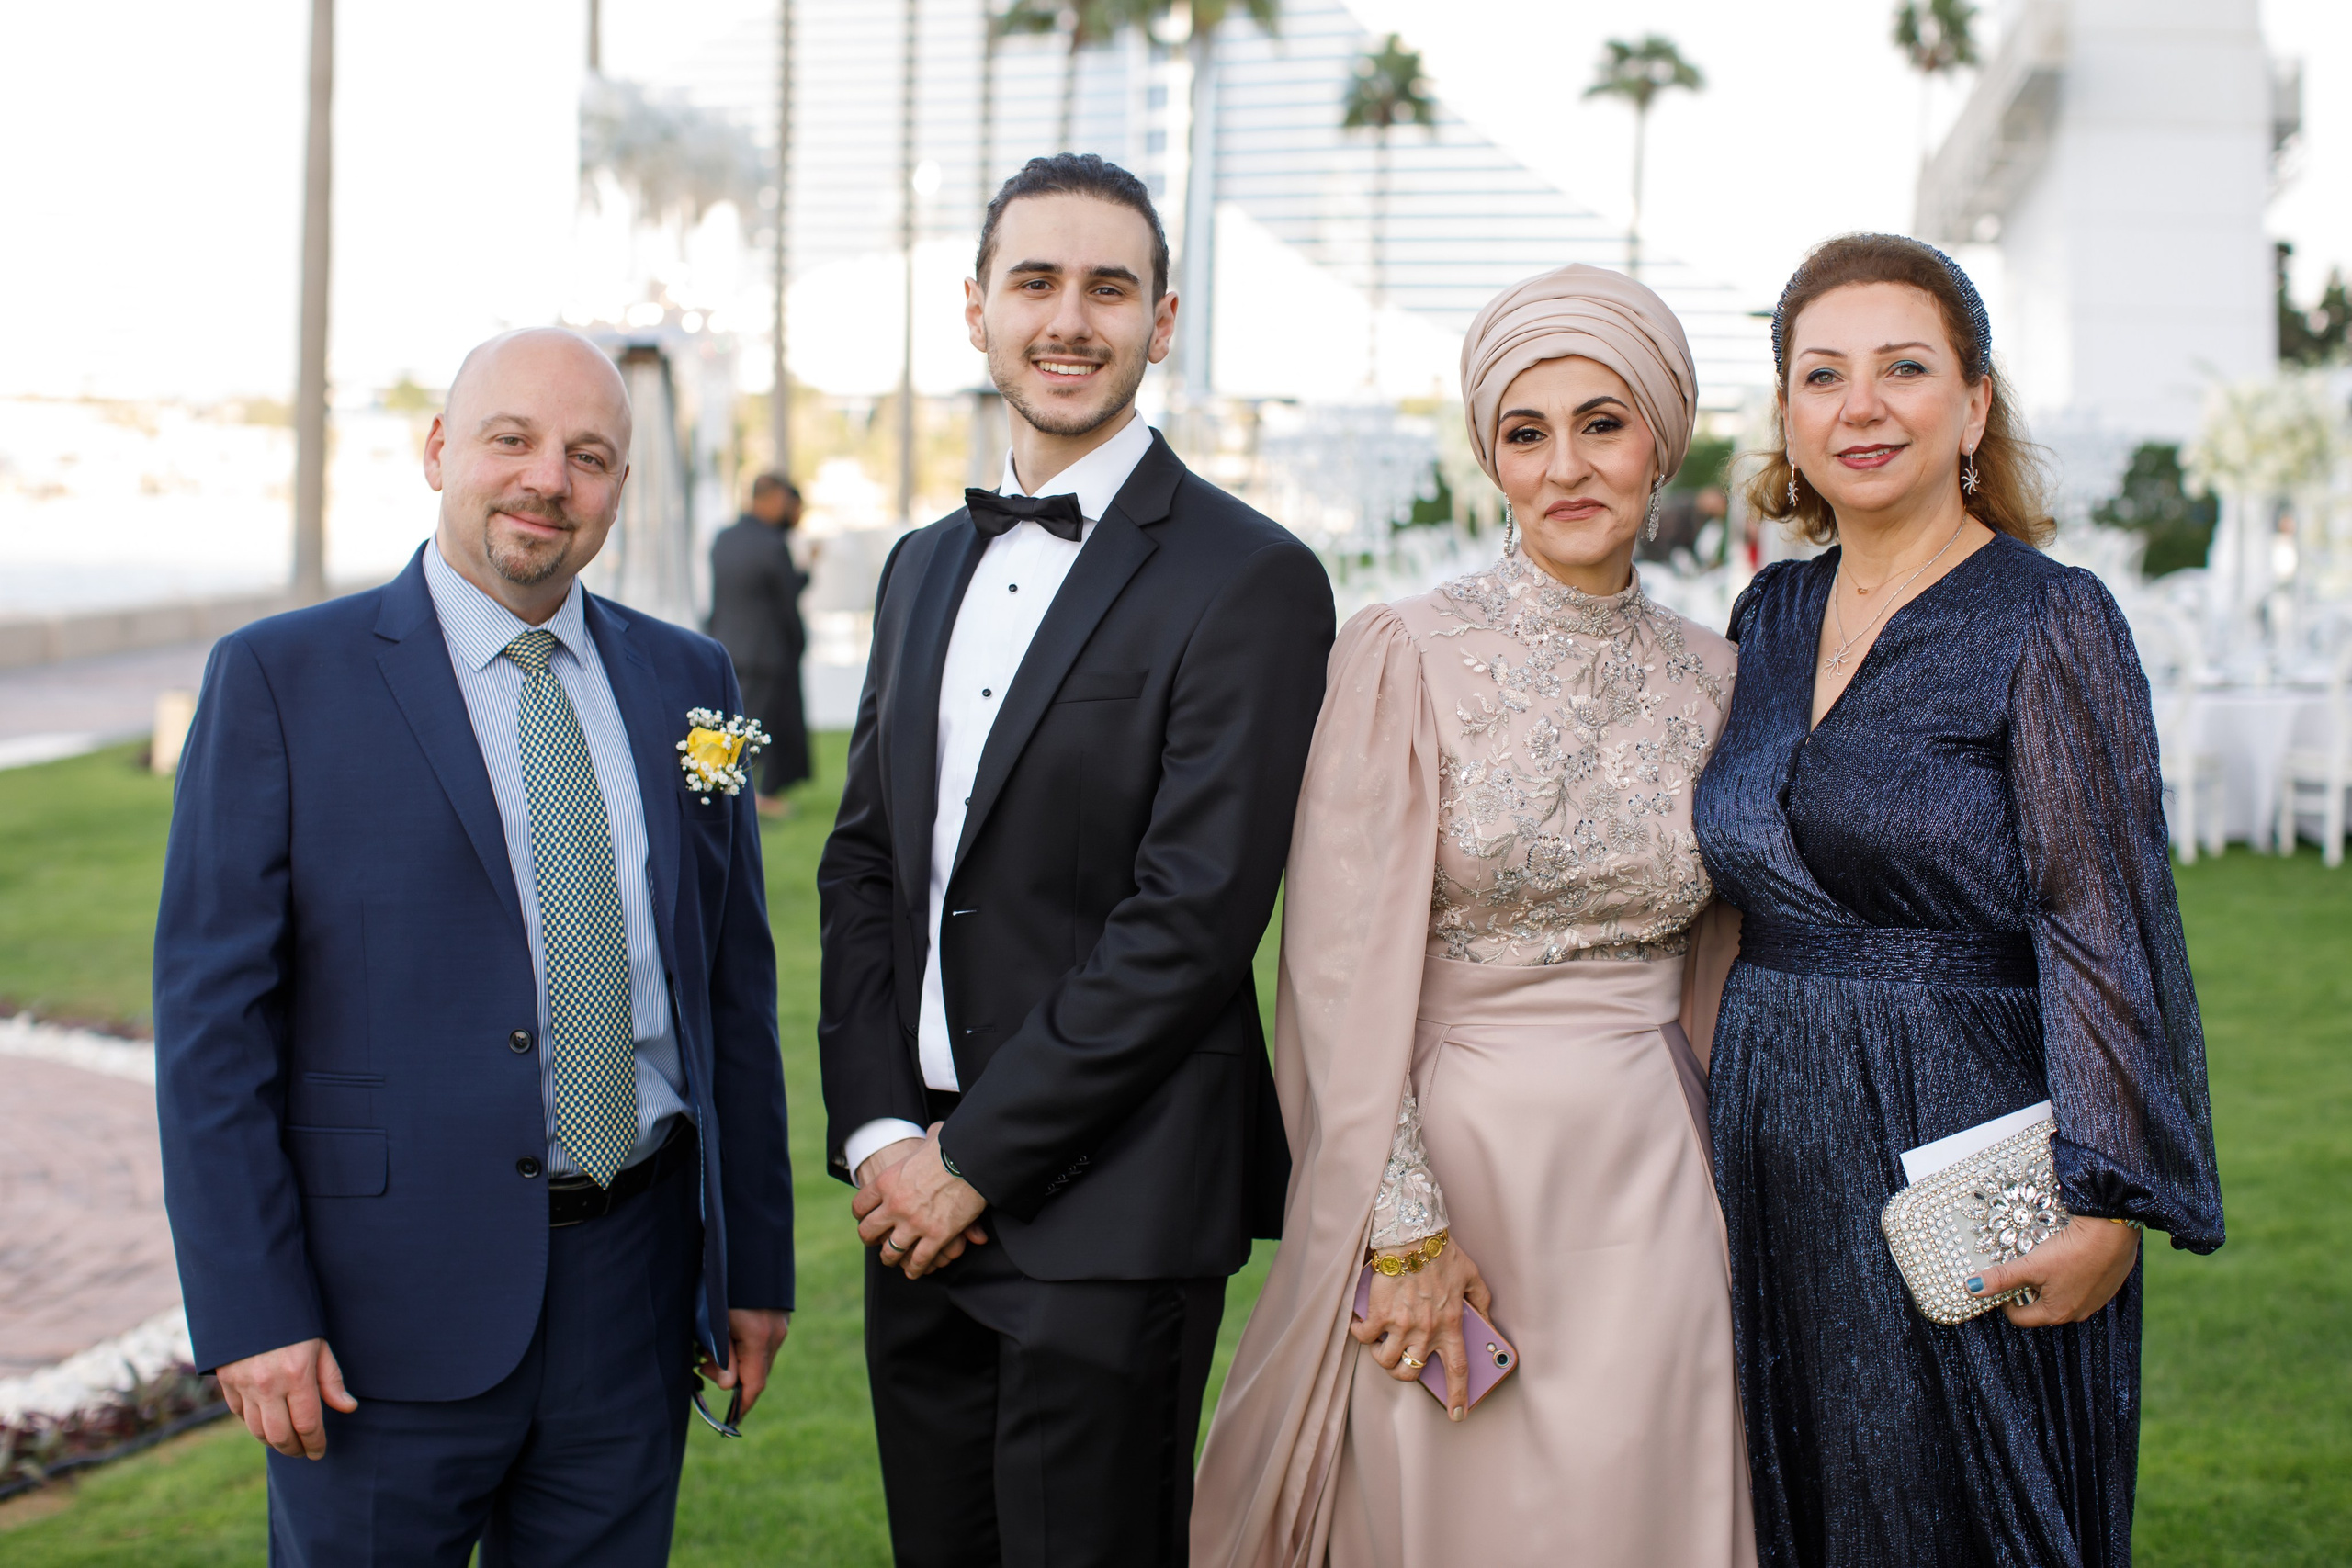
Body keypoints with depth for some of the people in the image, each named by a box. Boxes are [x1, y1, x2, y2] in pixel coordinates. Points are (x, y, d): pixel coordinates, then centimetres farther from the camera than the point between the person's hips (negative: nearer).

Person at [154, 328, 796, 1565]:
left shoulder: (685, 681, 9)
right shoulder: (281, 679, -4)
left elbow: (735, 987, 11)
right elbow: (211, 1018, -7)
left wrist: (757, 1265, 11)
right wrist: (250, 1313, -13)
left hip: (632, 1279, 4)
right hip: (392, 1293, -3)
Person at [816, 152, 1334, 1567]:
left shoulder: (1250, 579, -10)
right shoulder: (926, 566, 13)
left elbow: (1193, 915, -16)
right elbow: (865, 864, 12)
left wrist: (979, 1159, -14)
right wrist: (877, 1129, -2)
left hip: (1108, 1212, -6)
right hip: (920, 1194, 6)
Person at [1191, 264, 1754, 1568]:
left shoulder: (1707, 678, 6)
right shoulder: (1406, 658, -7)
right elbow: (1347, 967, -10)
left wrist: (1716, 1206, 15)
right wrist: (1406, 1232, -12)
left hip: (1648, 1181, 4)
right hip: (1454, 1156, -4)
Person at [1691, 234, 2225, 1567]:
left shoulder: (2049, 622, -9)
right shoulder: (1772, 616, 9)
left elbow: (2104, 932, -12)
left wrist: (2107, 1206, -17)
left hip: (1958, 1152, -6)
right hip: (1775, 1151, 6)